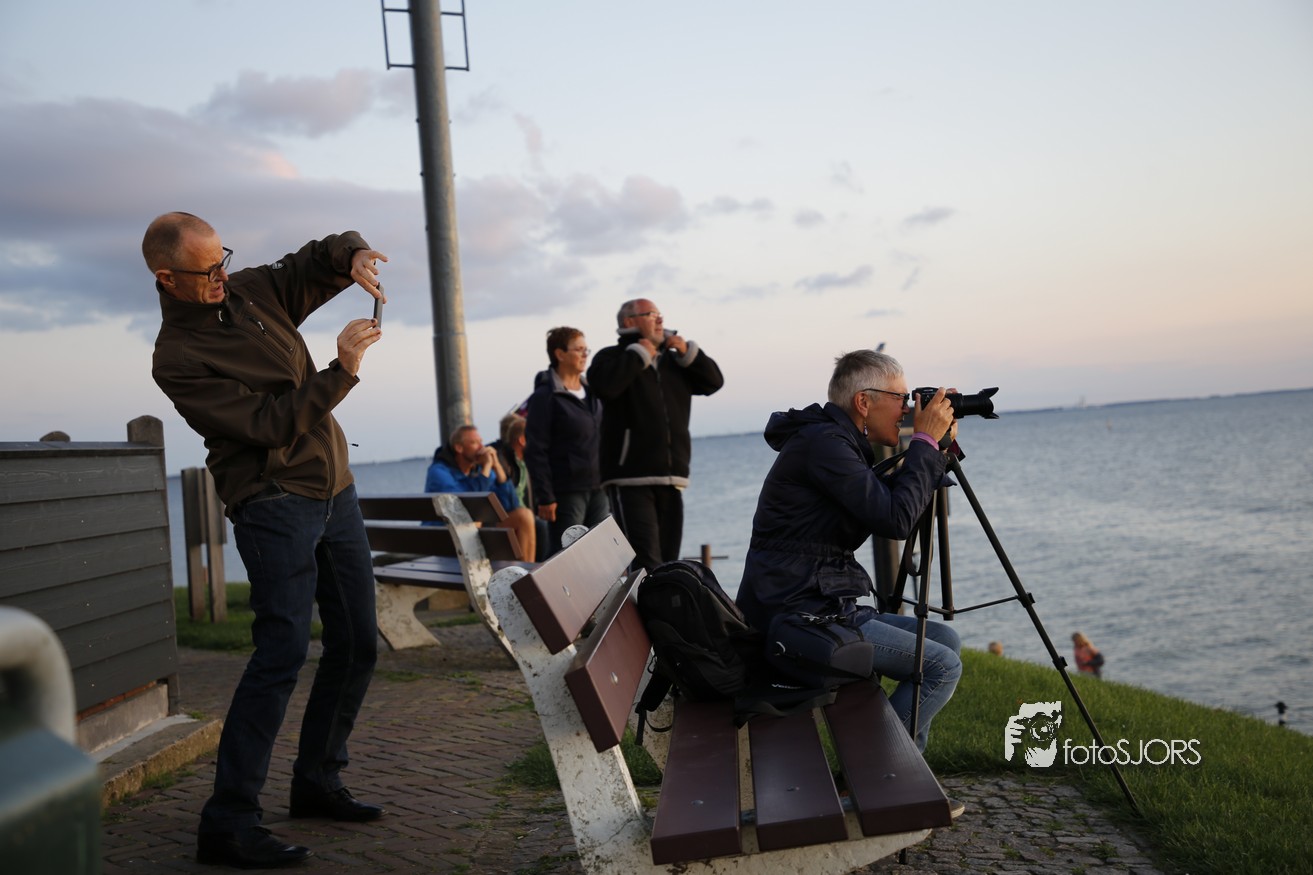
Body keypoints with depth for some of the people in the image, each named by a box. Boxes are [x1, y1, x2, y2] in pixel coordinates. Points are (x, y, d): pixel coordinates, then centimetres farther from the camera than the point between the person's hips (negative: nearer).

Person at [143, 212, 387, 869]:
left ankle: (316, 783, 24)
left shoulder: (252, 290, 7)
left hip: (334, 489, 8)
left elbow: (322, 256, 16)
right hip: (275, 502, -7)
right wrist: (343, 371, -22)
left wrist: (355, 255, -7)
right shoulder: (177, 358, -13)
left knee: (357, 644, 10)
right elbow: (271, 425, -19)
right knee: (283, 649, -16)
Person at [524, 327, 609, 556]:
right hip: (566, 493, -7)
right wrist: (545, 497, -15)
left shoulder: (592, 393, 14)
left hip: (598, 489, 7)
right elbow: (535, 451, -11)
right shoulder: (545, 397, -7)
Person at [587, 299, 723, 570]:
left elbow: (713, 381, 18)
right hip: (630, 479, -7)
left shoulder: (673, 361, 23)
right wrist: (639, 354, -9)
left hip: (671, 479, 7)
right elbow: (604, 384, -20)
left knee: (667, 561, 10)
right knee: (646, 564, -15)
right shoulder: (612, 356, 2)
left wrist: (688, 352, 5)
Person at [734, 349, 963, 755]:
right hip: (796, 616, -10)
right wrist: (925, 441, -11)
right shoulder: (821, 443, -16)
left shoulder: (835, 442, 15)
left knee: (945, 640, 15)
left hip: (820, 607, 10)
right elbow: (896, 520, -22)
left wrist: (935, 448, 12)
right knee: (942, 667, -10)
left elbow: (888, 502, 21)